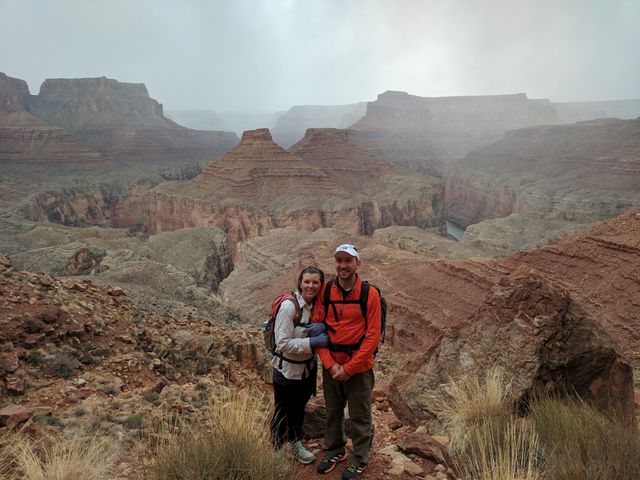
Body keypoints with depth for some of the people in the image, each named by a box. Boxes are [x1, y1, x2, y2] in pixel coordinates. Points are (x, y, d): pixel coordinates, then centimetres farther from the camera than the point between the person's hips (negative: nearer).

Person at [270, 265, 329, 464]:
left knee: (299, 409, 24)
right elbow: (283, 344, -25)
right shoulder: (289, 306, -24)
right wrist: (313, 342, -29)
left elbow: (324, 335, 3)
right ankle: (276, 450, 36)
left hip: (308, 368, 6)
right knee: (282, 413, 13)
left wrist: (321, 328, -20)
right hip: (287, 371, -6)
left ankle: (296, 444, 47)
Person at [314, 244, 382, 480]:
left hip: (359, 367, -3)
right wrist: (330, 363, -9)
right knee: (333, 411, 19)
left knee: (360, 416, 11)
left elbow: (372, 335, -13)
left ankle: (359, 460, 32)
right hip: (331, 365, 3)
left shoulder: (369, 293, -12)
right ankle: (335, 451, 41)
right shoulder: (325, 291, -3)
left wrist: (349, 368, -14)